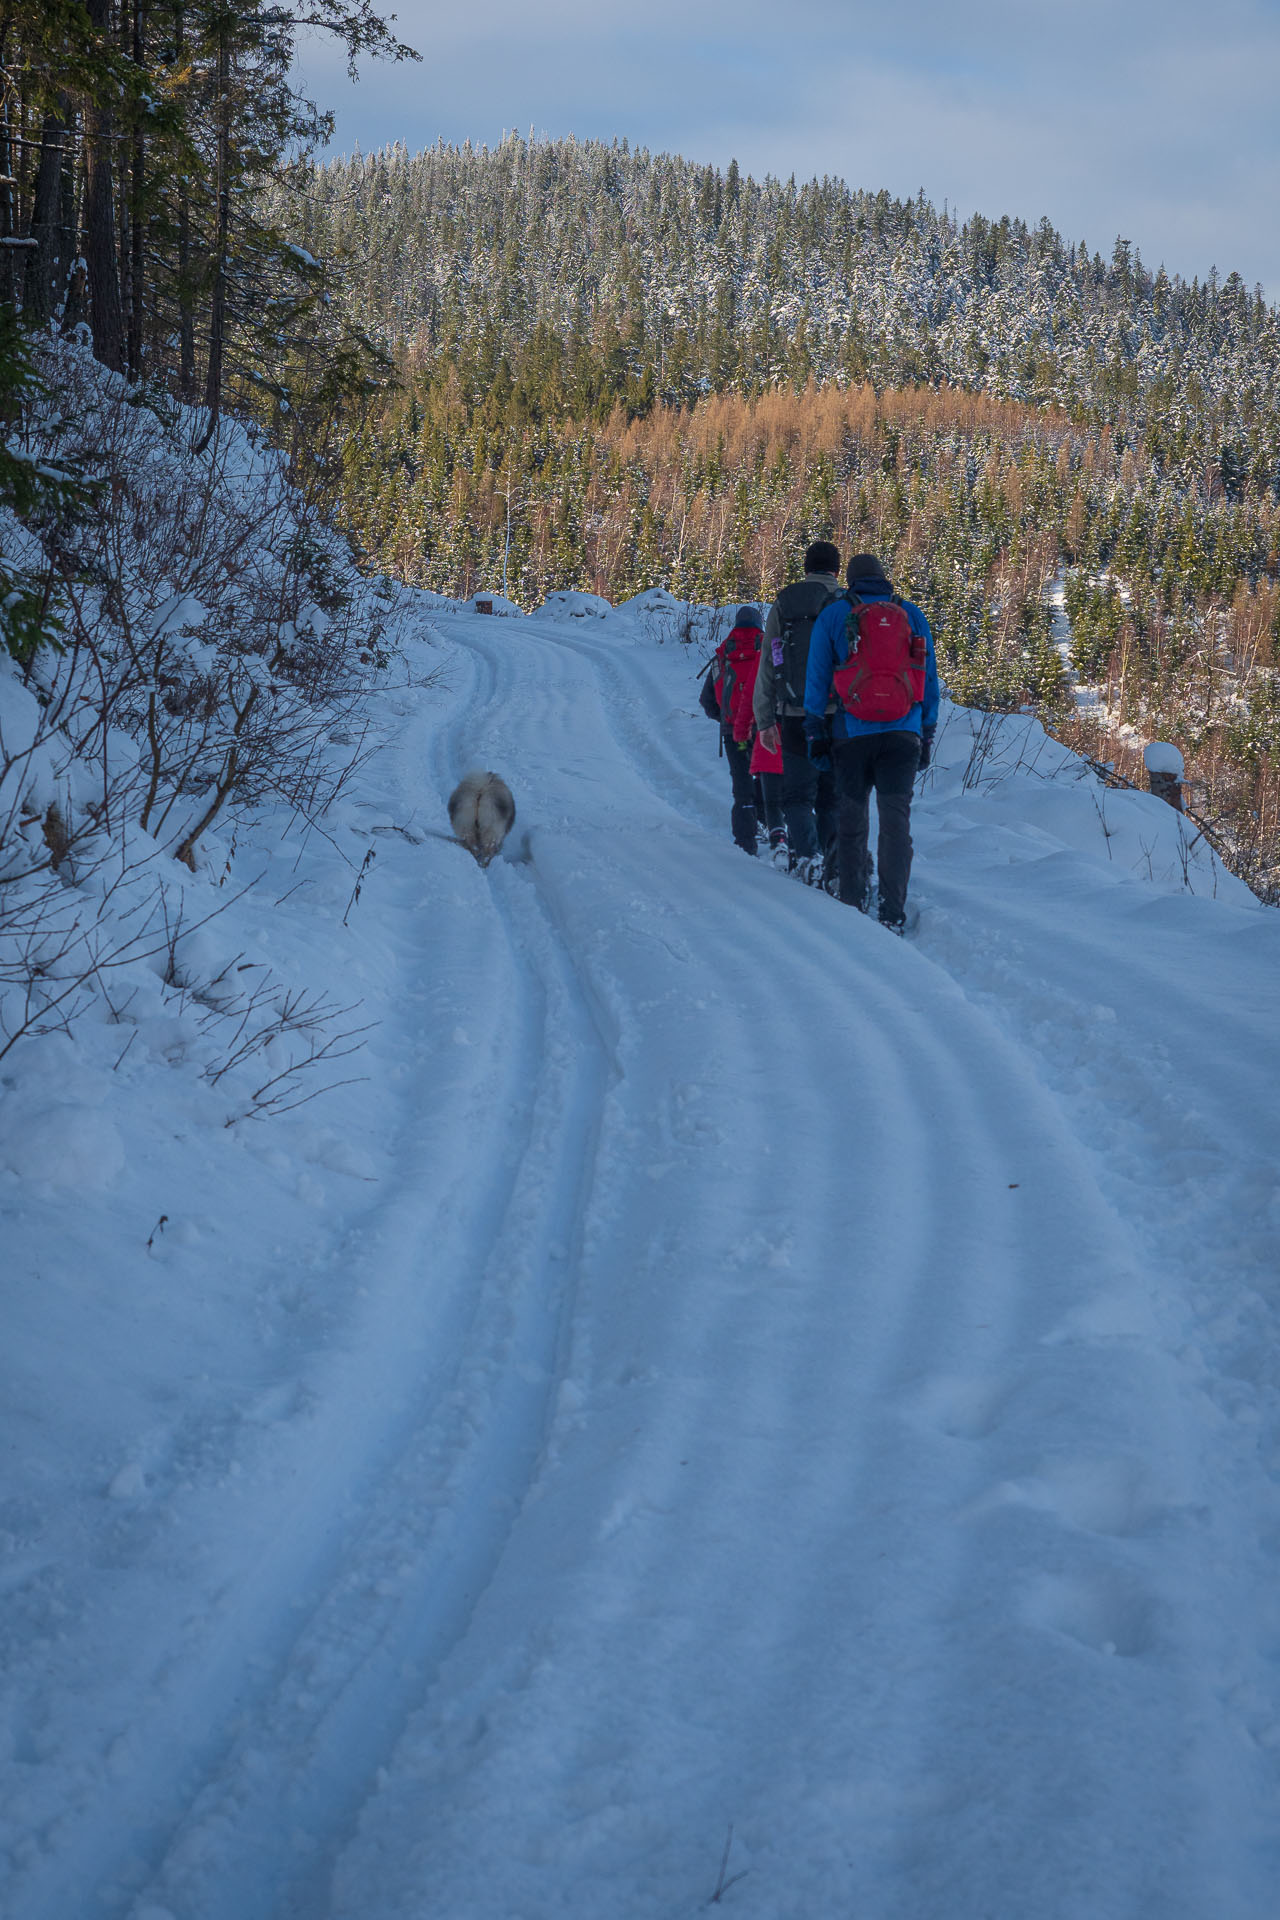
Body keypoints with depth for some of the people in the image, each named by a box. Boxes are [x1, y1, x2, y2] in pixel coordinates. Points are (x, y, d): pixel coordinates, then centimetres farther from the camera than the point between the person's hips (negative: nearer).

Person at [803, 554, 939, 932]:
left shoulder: (833, 616, 4)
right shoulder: (913, 616, 10)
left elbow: (817, 680, 3)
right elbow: (930, 680, 11)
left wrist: (816, 732, 9)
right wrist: (927, 736, 16)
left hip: (851, 734, -1)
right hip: (904, 734, 1)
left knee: (851, 820, 10)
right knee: (896, 819, -2)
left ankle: (854, 904, 13)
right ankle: (892, 913, -12)